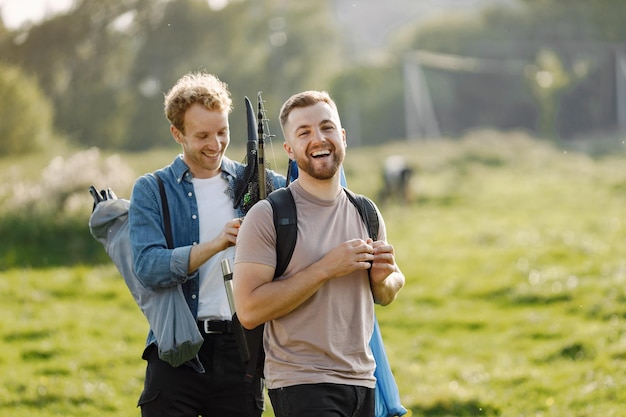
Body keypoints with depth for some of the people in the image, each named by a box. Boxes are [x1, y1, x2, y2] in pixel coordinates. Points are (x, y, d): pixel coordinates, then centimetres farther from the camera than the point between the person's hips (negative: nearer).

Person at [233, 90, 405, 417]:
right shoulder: (268, 216, -9)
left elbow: (386, 296, 21)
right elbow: (249, 310, -17)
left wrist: (382, 277, -2)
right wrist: (326, 268, -19)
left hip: (362, 380, 6)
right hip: (301, 386, -6)